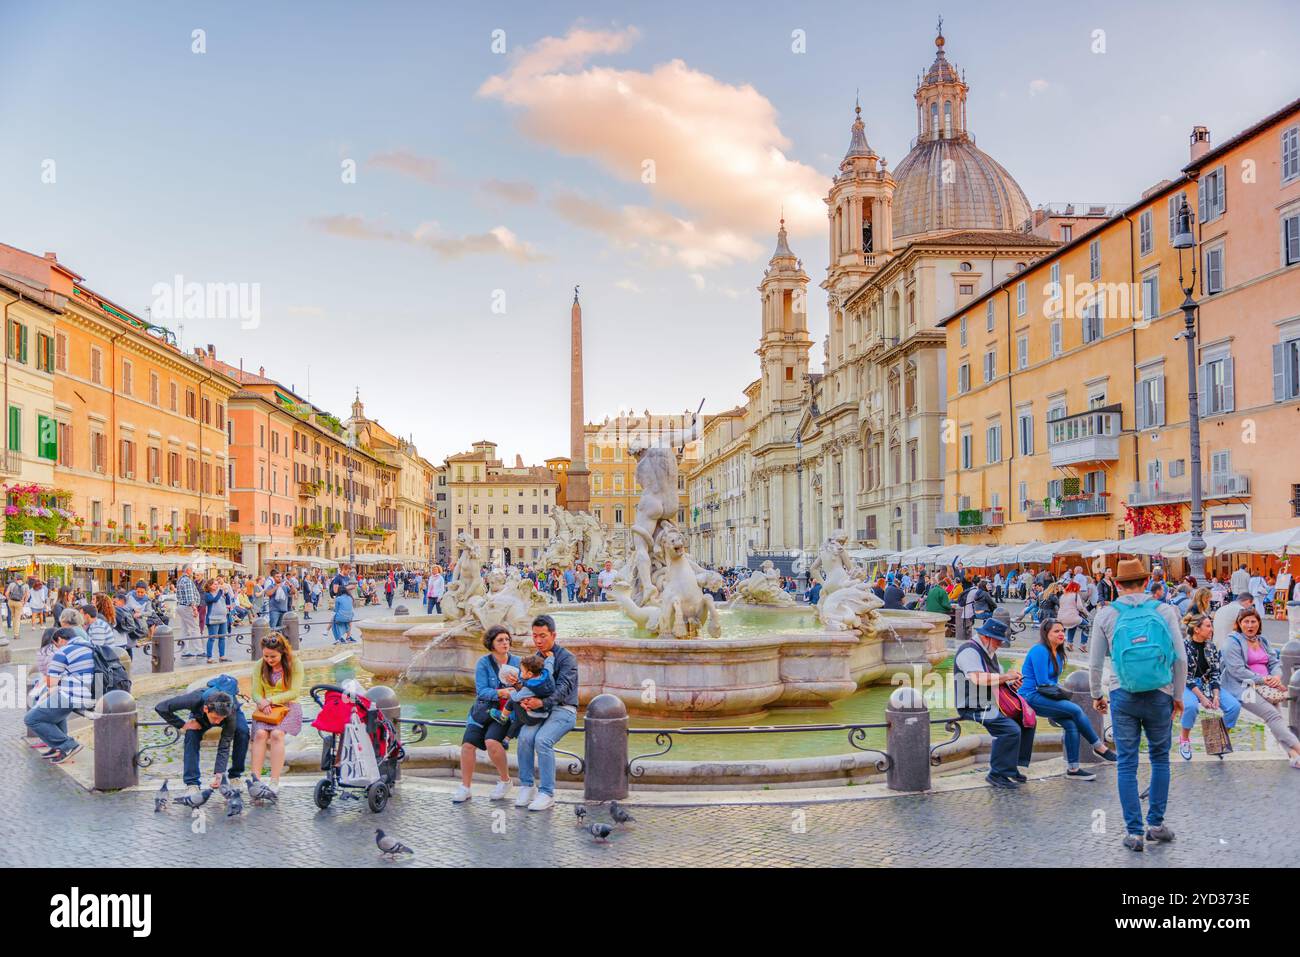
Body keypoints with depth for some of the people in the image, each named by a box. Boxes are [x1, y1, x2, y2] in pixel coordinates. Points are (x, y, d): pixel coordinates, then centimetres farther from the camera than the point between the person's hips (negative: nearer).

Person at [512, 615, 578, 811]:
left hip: (564, 709, -5)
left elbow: (563, 688, -20)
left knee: (542, 739, -30)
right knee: (525, 736, -25)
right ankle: (527, 786, -13)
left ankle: (547, 793, -22)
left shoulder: (566, 658, -7)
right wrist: (523, 700, -19)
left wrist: (542, 702, -37)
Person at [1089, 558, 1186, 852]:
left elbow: (1095, 664, 2)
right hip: (1160, 696, 0)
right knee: (1160, 759, 17)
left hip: (1122, 697, 0)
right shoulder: (1165, 611, -2)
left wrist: (1097, 695, 16)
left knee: (1127, 764, 6)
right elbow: (1180, 659, -1)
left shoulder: (1106, 615, -1)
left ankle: (1134, 831, 8)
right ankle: (1156, 824, 20)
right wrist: (1178, 695, 11)